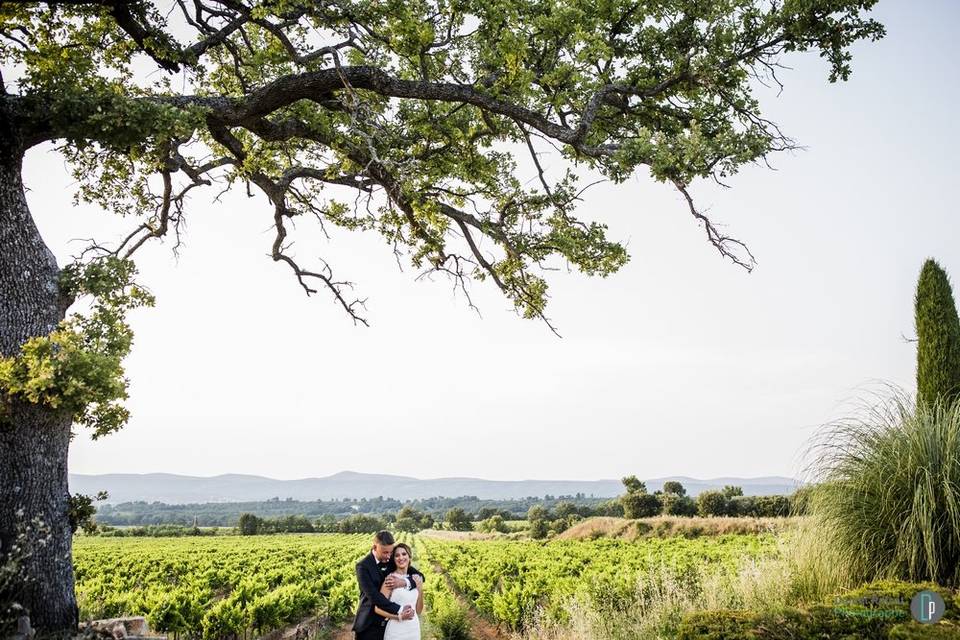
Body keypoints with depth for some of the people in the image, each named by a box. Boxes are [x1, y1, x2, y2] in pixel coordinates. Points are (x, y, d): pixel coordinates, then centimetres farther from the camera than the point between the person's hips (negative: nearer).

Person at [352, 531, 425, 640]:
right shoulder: (363, 566, -14)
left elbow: (419, 576, -2)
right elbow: (373, 595, -23)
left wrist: (403, 582, -23)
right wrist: (399, 610, -30)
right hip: (369, 625, -4)